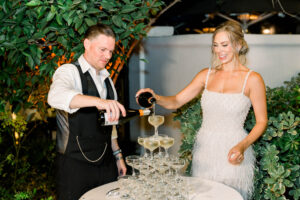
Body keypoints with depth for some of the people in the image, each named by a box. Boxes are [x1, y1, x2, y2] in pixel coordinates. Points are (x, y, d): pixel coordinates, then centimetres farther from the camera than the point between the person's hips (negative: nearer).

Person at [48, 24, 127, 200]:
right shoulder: (69, 71, -8)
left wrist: (117, 154, 16)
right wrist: (97, 101, -45)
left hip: (106, 163, 7)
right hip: (76, 164, -6)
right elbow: (56, 96, -33)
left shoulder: (106, 79, 14)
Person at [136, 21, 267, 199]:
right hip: (204, 149, 4)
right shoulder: (206, 75, 6)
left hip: (232, 154, -3)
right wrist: (156, 97, -17)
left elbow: (262, 121, -3)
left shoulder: (252, 79, -5)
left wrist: (242, 146, -18)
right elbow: (176, 101, 3)